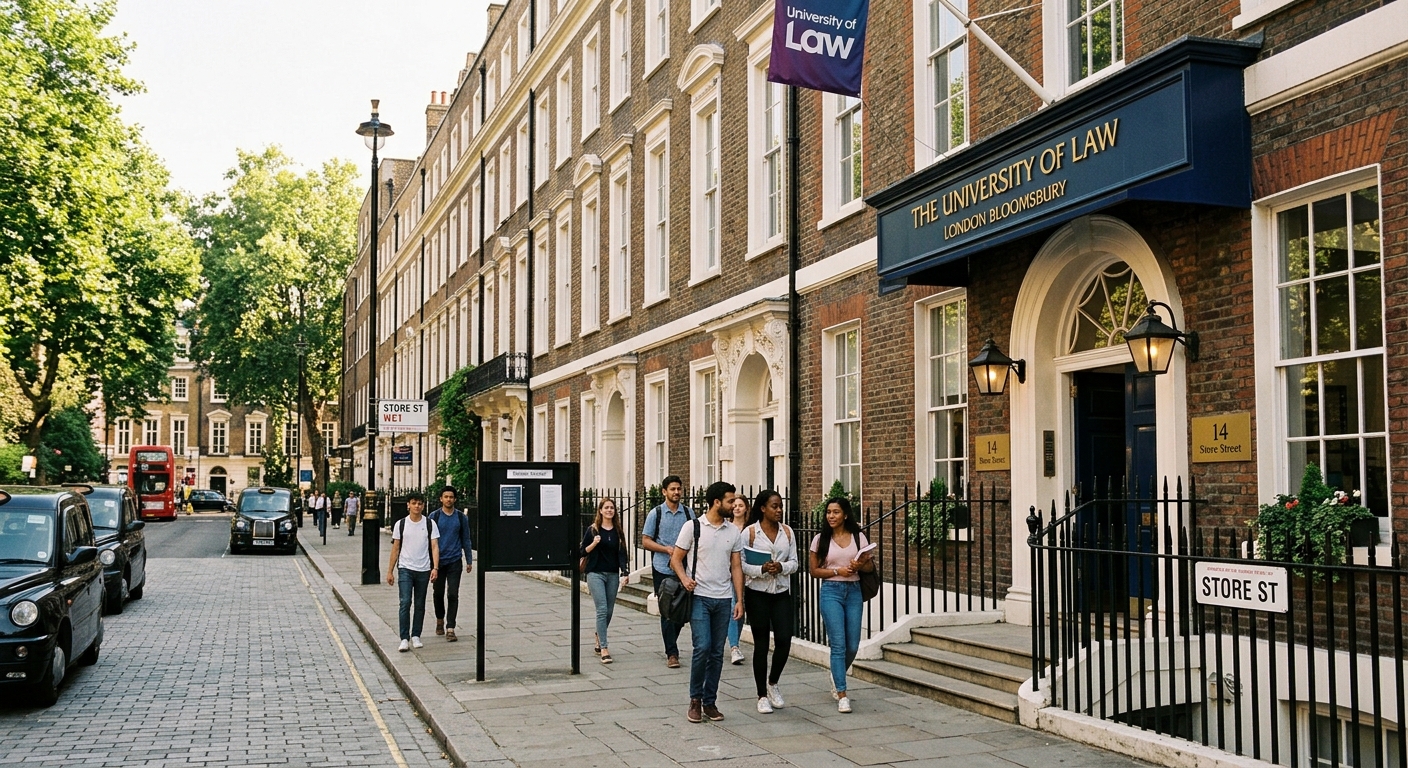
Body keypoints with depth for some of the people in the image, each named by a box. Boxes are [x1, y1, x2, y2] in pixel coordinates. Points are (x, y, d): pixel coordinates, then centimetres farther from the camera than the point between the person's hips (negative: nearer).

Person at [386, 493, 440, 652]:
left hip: (423, 570, 1)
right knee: (405, 602, -12)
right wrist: (390, 571, 5)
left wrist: (435, 568, -15)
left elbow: (435, 546, -3)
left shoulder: (430, 524, 1)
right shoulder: (401, 524, 2)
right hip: (405, 568, -1)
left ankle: (415, 636, 20)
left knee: (420, 605, 9)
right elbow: (396, 548, 7)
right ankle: (404, 639, -10)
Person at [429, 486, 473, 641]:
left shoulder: (461, 517, 4)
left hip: (454, 561, 0)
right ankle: (440, 620, 36)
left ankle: (450, 629, -8)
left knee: (453, 595, -7)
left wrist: (469, 561, 7)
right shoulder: (434, 516, 1)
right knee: (439, 594, 12)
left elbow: (466, 540, 9)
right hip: (438, 561, 0)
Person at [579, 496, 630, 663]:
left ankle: (599, 641, 31)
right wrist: (594, 543, -16)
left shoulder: (618, 531, 8)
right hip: (596, 573, -4)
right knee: (602, 610, -13)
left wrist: (624, 572, -5)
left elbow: (622, 553, 6)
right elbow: (583, 552, 1)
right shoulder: (592, 530, -1)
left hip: (613, 574, 4)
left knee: (609, 611, 9)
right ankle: (604, 649, -13)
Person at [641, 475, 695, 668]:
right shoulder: (656, 514, 0)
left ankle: (671, 644, 28)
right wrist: (666, 549, -13)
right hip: (663, 569, -3)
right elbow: (645, 541, 0)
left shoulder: (688, 513, 7)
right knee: (667, 612, -3)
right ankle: (672, 653, 2)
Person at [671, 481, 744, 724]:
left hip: (723, 599, 4)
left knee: (717, 653, 6)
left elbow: (736, 567, 10)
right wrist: (684, 578, -18)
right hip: (699, 596, -4)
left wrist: (740, 600, 3)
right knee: (702, 648, -13)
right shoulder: (693, 527, -3)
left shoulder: (734, 531, 8)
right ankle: (695, 699, 5)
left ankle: (709, 702, 16)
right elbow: (676, 558, 1)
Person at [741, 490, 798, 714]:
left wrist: (781, 567, -14)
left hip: (782, 593, 3)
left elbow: (794, 562, 7)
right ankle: (762, 696, 15)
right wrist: (762, 569, -22)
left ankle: (773, 683, 24)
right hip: (757, 593, -3)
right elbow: (740, 564, -8)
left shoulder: (787, 531, 6)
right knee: (761, 644, 3)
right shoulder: (750, 532, -5)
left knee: (784, 640, -4)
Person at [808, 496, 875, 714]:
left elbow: (870, 565, 8)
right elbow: (814, 570, 1)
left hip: (854, 591, 2)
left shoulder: (858, 537, 4)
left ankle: (837, 676, 35)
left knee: (853, 646, 6)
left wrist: (860, 566, -13)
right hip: (831, 591, -2)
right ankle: (842, 695, -4)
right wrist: (837, 570, -12)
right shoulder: (820, 539, 1)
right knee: (839, 645, -8)